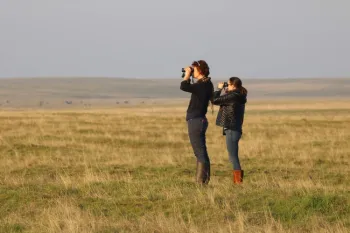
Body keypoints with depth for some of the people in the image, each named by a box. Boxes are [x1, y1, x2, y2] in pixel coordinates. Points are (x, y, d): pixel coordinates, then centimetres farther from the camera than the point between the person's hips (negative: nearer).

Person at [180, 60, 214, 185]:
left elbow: (183, 87, -28)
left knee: (200, 152, -8)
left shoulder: (203, 85, -18)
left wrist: (187, 75, -12)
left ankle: (202, 181, -6)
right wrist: (188, 76, 13)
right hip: (198, 120, 10)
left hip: (196, 121, -10)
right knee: (201, 152, 13)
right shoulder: (205, 84, 11)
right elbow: (189, 88, 27)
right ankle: (203, 180, 18)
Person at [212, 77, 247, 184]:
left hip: (231, 130, -10)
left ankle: (238, 181, -11)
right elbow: (224, 101, 24)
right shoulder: (239, 97, 12)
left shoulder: (232, 96, -16)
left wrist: (219, 89, -2)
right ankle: (237, 181, 17)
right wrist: (226, 92, 13)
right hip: (235, 129, 10)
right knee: (233, 156, 15)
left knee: (233, 156, -8)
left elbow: (215, 100, -15)